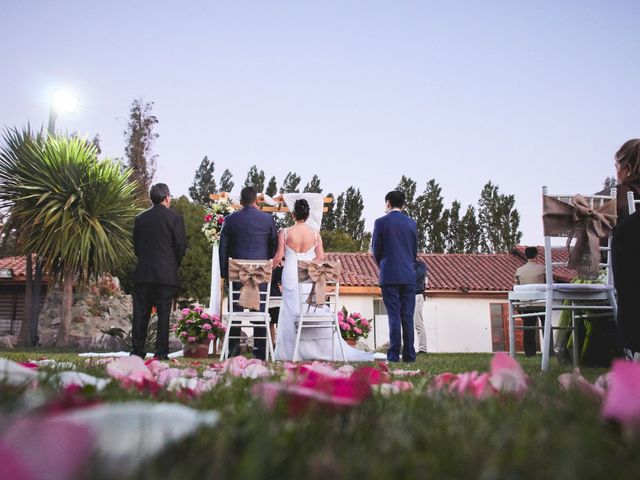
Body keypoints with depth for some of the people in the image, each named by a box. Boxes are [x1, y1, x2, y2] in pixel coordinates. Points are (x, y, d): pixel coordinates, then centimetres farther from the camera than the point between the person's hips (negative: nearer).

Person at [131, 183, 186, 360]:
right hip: (167, 273, -3)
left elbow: (136, 246, 11)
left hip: (143, 272, 3)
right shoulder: (175, 217, -4)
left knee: (141, 312, 8)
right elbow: (181, 245, -5)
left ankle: (138, 351, 11)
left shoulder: (140, 218, 7)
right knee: (163, 313, 2)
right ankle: (161, 352, 4)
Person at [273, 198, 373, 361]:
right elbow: (320, 257, -4)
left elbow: (278, 257, -5)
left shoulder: (285, 232, -5)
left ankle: (292, 352, 8)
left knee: (291, 313, 6)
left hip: (290, 276, -2)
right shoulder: (315, 233, 0)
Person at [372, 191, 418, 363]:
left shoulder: (381, 222, -3)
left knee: (394, 316, -2)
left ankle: (394, 355, -2)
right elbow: (414, 251, 12)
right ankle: (409, 355, 7)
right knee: (407, 316, 5)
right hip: (409, 276, 3)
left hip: (389, 276, -3)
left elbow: (376, 251, 1)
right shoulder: (411, 223, 7)